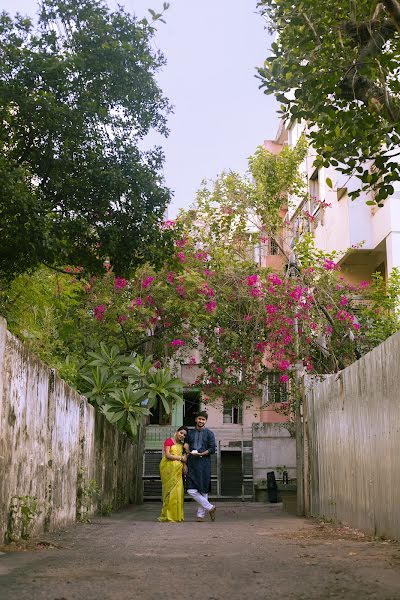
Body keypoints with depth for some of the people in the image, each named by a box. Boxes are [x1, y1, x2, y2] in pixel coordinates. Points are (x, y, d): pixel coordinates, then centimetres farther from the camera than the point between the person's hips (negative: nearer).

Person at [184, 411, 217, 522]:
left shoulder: (209, 434, 7)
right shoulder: (190, 433, 15)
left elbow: (212, 449, -1)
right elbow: (186, 446, 15)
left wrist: (200, 454, -13)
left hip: (204, 464, -2)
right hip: (192, 464, 2)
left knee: (203, 490, -3)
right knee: (191, 490, -8)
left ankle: (201, 514, 7)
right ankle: (210, 507, 4)